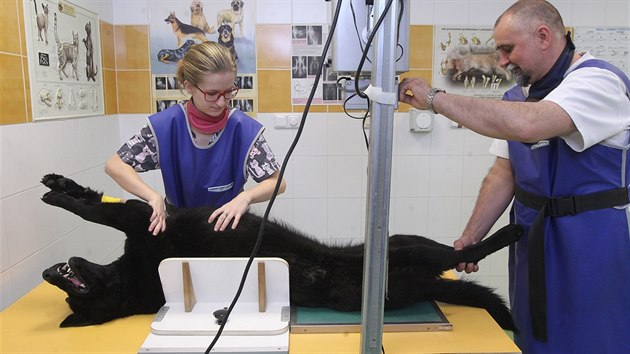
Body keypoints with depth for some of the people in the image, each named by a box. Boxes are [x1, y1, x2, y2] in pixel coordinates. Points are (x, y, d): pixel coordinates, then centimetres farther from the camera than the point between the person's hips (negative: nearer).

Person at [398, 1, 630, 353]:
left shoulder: (598, 82, -18)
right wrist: (471, 238, -4)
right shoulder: (519, 95, 6)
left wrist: (434, 97, -31)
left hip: (588, 242, -6)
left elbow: (525, 124, -38)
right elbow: (503, 174, 5)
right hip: (530, 238, 7)